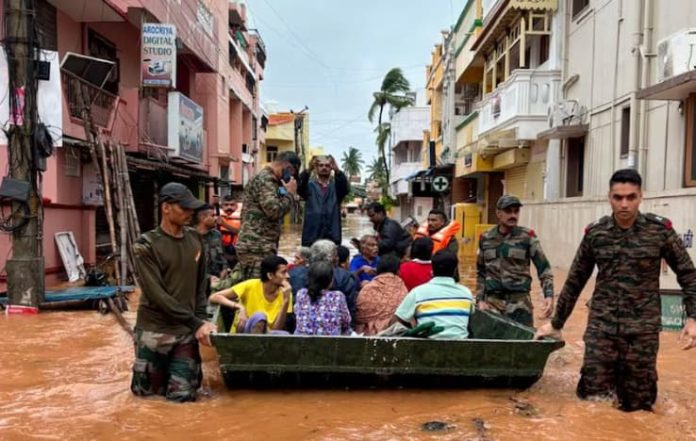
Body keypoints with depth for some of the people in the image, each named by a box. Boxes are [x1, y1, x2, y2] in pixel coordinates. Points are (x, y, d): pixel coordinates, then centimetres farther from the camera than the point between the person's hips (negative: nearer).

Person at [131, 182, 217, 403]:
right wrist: (196, 323, -21)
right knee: (148, 391, 8)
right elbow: (157, 294, -18)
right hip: (154, 330, -3)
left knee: (182, 394, 2)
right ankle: (163, 368, 39)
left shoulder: (195, 239, 4)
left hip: (186, 331, 3)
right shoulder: (146, 245, -12)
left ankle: (173, 367, 33)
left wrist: (200, 319, -2)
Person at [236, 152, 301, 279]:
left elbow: (275, 208, 24)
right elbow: (274, 211, -21)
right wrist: (290, 193, -8)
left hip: (259, 247, 10)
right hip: (256, 248, -10)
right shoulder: (264, 180, -12)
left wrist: (289, 193, 12)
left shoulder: (269, 180, 21)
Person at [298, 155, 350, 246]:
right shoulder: (310, 185, 7)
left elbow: (346, 188, -14)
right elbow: (299, 188, -14)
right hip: (311, 235, 0)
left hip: (332, 236, 1)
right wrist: (308, 170, -32)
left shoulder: (336, 186, 9)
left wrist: (337, 170, -31)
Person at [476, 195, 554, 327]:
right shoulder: (486, 239, 6)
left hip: (519, 302, -2)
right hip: (492, 301, 2)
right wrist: (480, 299, 4)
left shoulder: (527, 237, -2)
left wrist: (549, 295, -15)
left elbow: (544, 268, -2)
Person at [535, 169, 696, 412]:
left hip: (642, 331, -1)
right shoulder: (594, 233, 0)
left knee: (636, 403, 7)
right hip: (601, 328, 1)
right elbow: (574, 281, 8)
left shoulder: (660, 230, -5)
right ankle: (611, 380, 32)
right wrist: (556, 323, 12)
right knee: (592, 397, 3)